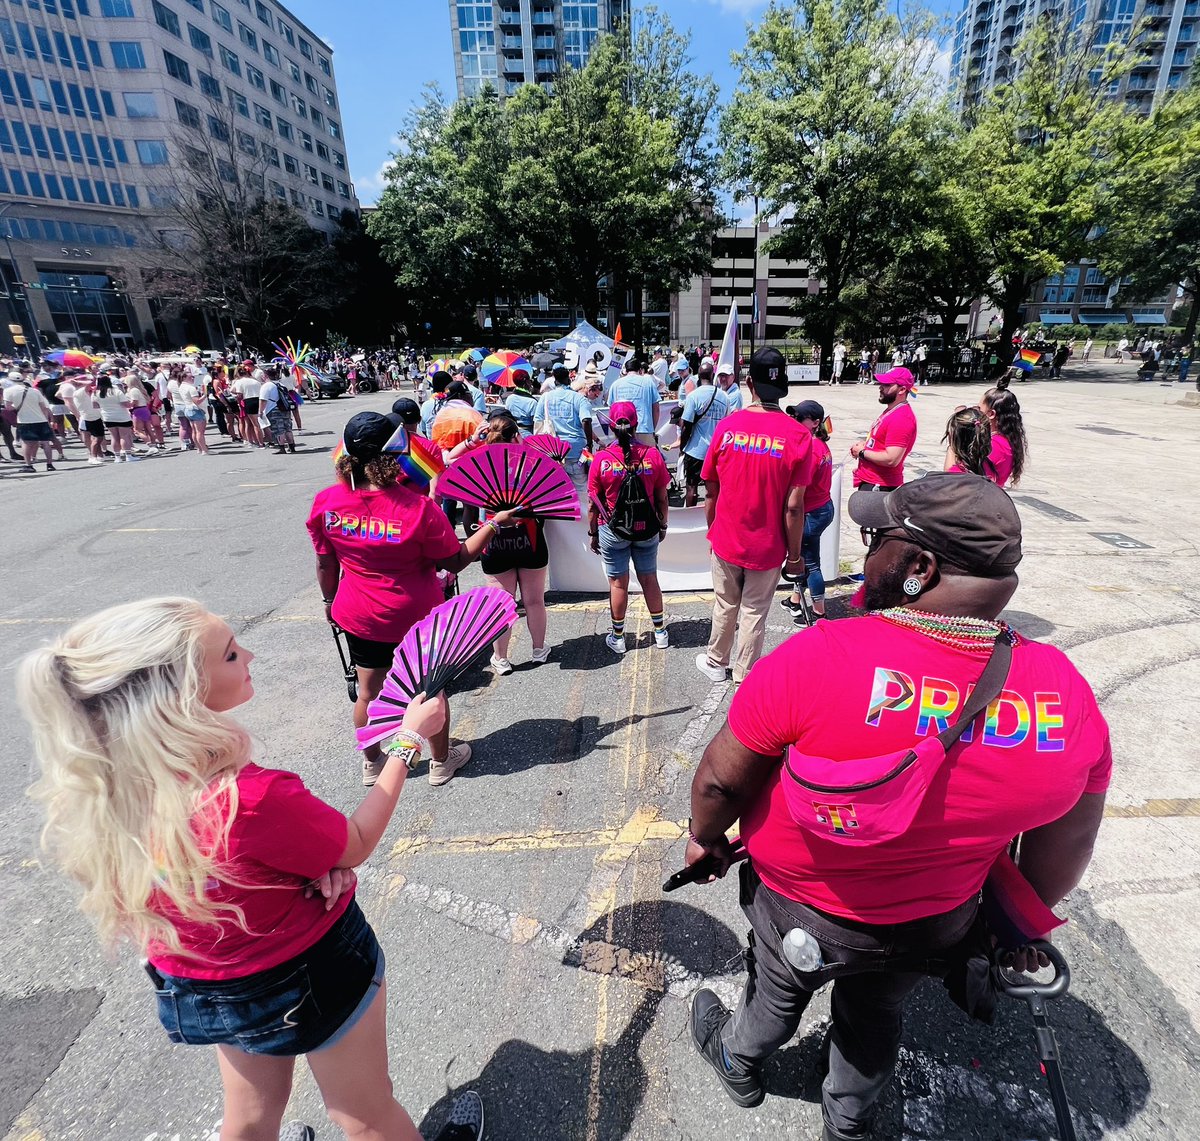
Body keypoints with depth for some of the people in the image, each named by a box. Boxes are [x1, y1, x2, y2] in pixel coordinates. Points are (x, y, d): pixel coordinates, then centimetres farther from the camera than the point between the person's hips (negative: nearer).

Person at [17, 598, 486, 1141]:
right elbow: (357, 843, -21)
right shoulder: (249, 800, -41)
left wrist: (312, 863, -16)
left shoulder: (100, 788, -20)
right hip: (311, 980, -5)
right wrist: (410, 738, -14)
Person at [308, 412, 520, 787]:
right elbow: (456, 560, -15)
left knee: (368, 691, 22)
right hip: (417, 617, -3)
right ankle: (441, 761, 38)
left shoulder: (326, 502, -13)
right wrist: (494, 523, -5)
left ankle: (371, 764, 43)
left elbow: (326, 565, -1)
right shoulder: (417, 506, -25)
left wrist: (330, 601, 18)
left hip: (359, 616, 4)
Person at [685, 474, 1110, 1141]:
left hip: (802, 909, -3)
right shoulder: (1069, 695, -21)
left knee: (780, 993, 29)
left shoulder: (819, 658, -37)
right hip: (936, 924, 3)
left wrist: (705, 836, -2)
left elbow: (721, 779, -23)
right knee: (878, 1018, 33)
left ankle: (738, 1061, 61)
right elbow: (1065, 849, -5)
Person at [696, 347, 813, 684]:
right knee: (754, 614, 13)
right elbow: (793, 507, -14)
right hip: (767, 547, -2)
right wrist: (795, 554, -2)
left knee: (725, 605, 21)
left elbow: (711, 491, -2)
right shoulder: (797, 436, -15)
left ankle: (716, 662, 41)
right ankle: (744, 681, 28)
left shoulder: (727, 426, -9)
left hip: (726, 540, 2)